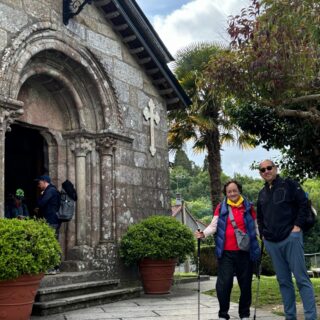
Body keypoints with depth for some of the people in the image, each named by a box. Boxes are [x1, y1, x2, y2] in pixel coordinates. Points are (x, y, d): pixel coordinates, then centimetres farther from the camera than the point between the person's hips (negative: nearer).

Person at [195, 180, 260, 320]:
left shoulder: (248, 207, 8)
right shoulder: (221, 207, 6)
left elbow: (256, 227, 13)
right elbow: (213, 226, 3)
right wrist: (203, 233, -14)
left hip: (245, 252, 1)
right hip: (226, 253, -1)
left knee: (245, 284, 8)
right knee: (223, 283, -6)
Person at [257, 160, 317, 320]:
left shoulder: (289, 185, 1)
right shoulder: (262, 194, 17)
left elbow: (304, 204, -5)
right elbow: (259, 217, 26)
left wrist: (297, 226, -11)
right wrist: (263, 234, 14)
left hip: (291, 237, -5)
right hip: (271, 242, 5)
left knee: (301, 278, -6)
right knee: (283, 281, 7)